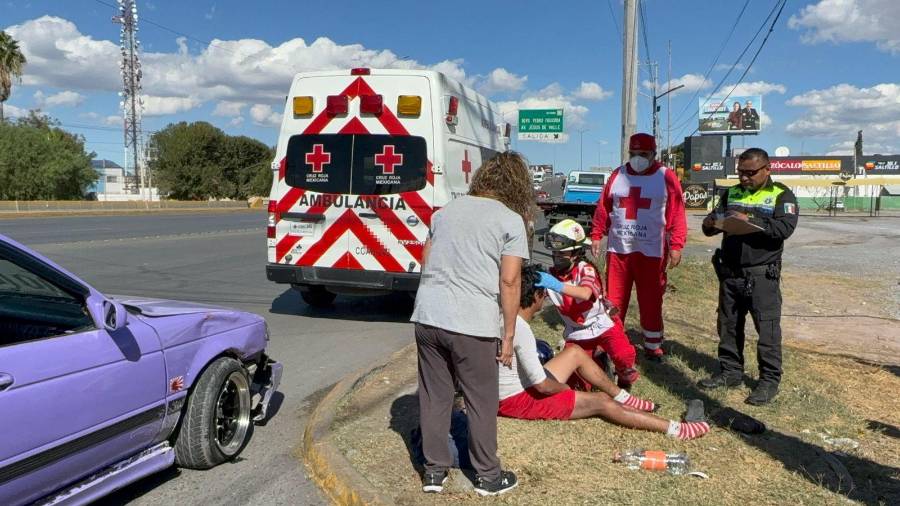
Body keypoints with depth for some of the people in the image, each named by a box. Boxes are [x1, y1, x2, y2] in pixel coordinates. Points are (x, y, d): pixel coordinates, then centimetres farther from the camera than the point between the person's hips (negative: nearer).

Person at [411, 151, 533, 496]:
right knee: (481, 402, 11)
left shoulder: (447, 210, 15)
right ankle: (488, 476, 26)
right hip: (472, 324, -5)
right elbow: (509, 281, -7)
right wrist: (508, 336, -1)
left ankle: (434, 470, 28)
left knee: (434, 397, 16)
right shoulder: (512, 220, -1)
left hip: (427, 316, 5)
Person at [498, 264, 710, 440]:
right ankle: (675, 429, -1)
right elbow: (542, 385, -24)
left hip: (515, 386, 10)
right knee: (600, 402, -6)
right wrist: (565, 388, -6)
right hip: (519, 399, -10)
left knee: (573, 353, 18)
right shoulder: (522, 329, -27)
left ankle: (623, 398, 28)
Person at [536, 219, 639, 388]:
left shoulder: (586, 269, -21)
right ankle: (596, 354, 24)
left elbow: (585, 294, -42)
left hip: (602, 324, -4)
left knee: (623, 355, -25)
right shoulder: (552, 275, -7)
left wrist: (557, 285, -56)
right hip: (576, 332, 4)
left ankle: (626, 378, 10)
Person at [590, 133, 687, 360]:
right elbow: (603, 207, 10)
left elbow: (677, 214, -6)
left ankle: (653, 346, 19)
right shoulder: (618, 175, 8)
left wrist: (676, 245, -13)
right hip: (618, 249, 3)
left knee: (651, 301, 6)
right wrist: (596, 236, 5)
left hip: (651, 252, -3)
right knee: (613, 299, 7)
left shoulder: (666, 177, -2)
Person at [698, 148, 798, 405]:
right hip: (730, 272, 5)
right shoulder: (731, 194, 13)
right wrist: (709, 225, -9)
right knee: (728, 325, 12)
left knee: (767, 328, -2)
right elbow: (714, 221, 15)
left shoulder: (781, 195, -2)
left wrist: (750, 220, -25)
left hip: (762, 275, -5)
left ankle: (770, 380, 8)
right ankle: (730, 372, 25)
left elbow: (785, 227, -17)